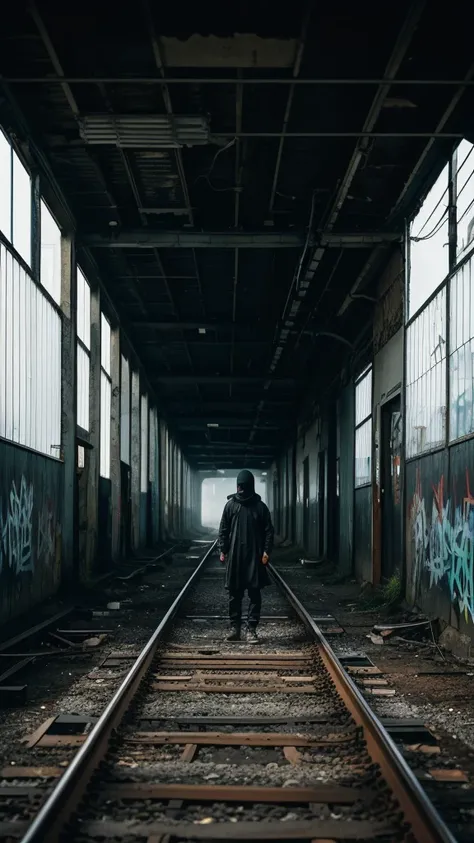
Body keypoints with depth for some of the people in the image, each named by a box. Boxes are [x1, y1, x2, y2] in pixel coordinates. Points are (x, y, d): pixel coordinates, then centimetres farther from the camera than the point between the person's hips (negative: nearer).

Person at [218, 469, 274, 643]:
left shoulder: (260, 506, 1)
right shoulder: (230, 505, 4)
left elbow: (268, 531, 2)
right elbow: (223, 530, 7)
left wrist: (266, 551, -7)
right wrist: (223, 550, -1)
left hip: (254, 557, -1)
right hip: (235, 556, 1)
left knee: (254, 593, -2)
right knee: (234, 593, 5)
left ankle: (251, 629, 0)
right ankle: (234, 627, 12)